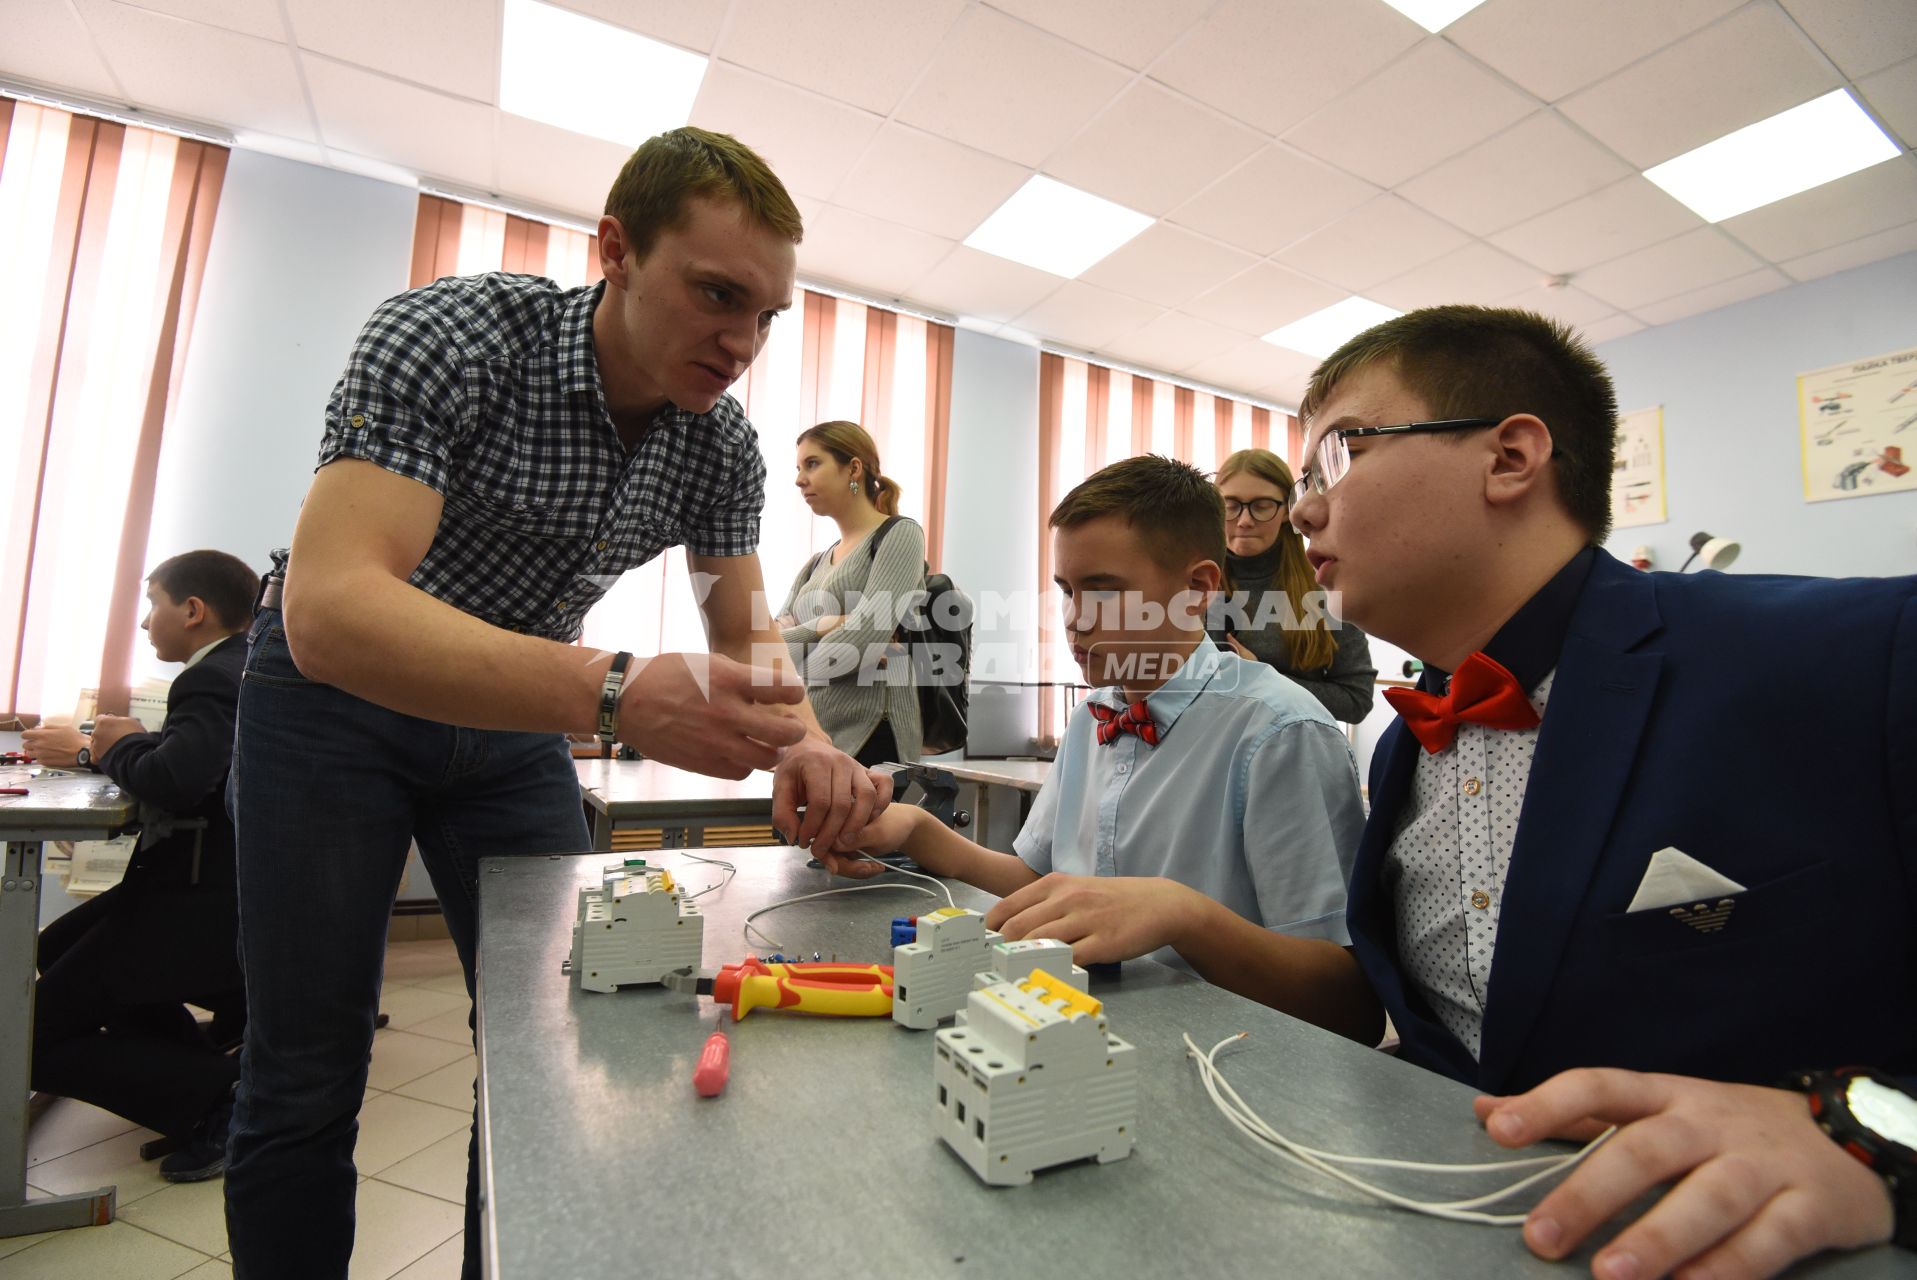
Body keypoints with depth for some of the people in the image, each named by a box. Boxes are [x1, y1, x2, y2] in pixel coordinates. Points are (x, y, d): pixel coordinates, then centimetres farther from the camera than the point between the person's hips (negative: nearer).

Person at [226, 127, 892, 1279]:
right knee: (308, 1077, 2)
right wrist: (616, 696, -53)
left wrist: (802, 739, -29)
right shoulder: (453, 335, -26)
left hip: (513, 717, 4)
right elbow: (330, 608, -38)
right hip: (336, 696, -3)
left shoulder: (724, 445, -11)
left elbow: (745, 633, -6)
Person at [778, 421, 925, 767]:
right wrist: (821, 626, -15)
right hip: (812, 736, 7)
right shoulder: (815, 565, 20)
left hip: (869, 740, -6)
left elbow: (865, 637, -16)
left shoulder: (899, 535, -2)